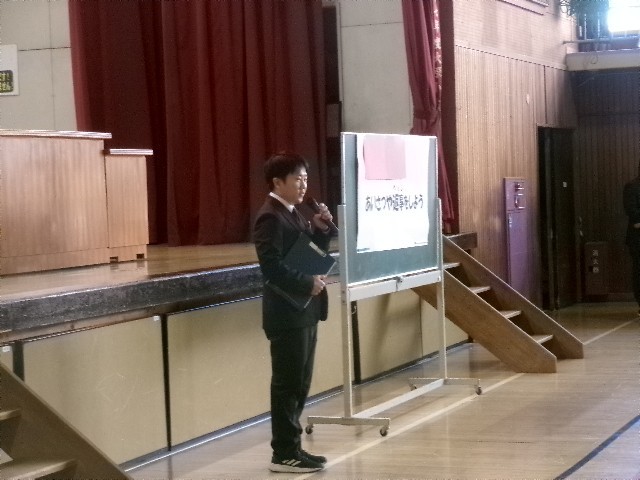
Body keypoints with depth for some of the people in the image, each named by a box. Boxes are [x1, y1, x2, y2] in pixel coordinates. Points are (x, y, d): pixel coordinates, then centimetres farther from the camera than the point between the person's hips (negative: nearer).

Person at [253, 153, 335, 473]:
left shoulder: (293, 215, 15)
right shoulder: (271, 218, -15)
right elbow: (271, 267, -23)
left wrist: (320, 229, 4)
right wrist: (308, 284, -21)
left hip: (304, 312, 10)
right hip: (287, 314, -10)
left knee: (300, 384, 13)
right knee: (287, 384, -3)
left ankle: (291, 447, 21)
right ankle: (284, 454, 4)